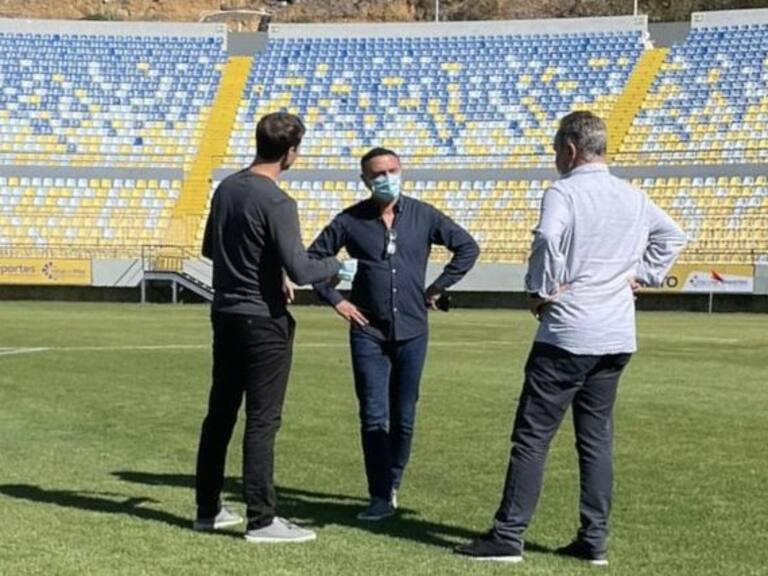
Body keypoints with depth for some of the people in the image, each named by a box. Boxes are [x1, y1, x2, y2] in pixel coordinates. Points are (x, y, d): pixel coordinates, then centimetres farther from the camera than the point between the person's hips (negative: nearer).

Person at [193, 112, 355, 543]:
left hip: (225, 313, 8)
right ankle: (262, 520, 4)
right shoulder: (276, 202, -18)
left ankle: (209, 509, 23)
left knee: (220, 413, 14)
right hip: (264, 320, -8)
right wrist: (336, 265, -4)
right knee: (262, 421, -2)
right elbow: (300, 269, -23)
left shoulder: (226, 188, 7)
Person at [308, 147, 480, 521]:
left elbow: (467, 247, 10)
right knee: (374, 417, -5)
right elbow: (313, 258, 8)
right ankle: (381, 499, -1)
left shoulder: (423, 216, 2)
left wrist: (438, 287, 5)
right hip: (368, 332, -1)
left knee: (404, 418, 8)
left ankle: (393, 484, 25)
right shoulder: (350, 220, -1)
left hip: (411, 331, 1)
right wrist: (335, 300, 1)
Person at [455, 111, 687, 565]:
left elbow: (547, 239, -29)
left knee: (532, 436, -1)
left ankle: (509, 536, 0)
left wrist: (541, 290, -16)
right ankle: (594, 540, 13)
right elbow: (673, 237, 24)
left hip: (568, 334, -7)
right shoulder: (634, 198, 11)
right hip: (618, 337, 7)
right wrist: (642, 276, 18)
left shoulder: (563, 193, -10)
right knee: (598, 437, 12)